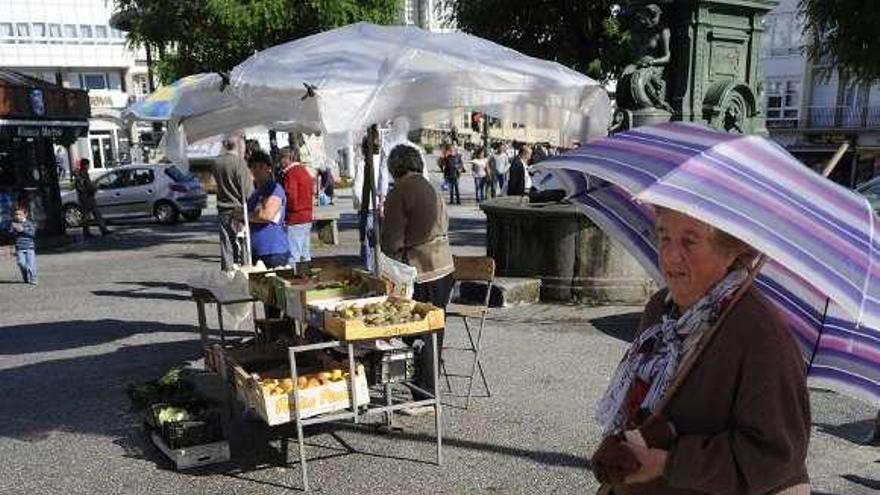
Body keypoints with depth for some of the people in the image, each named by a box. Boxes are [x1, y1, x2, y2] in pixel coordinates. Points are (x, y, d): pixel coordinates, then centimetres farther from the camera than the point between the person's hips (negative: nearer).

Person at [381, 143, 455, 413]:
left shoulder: (399, 193, -12)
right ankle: (429, 388, 30)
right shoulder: (433, 190, 11)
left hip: (420, 272, -8)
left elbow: (392, 241, -12)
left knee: (419, 337, 1)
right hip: (444, 267, 8)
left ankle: (425, 398, 8)